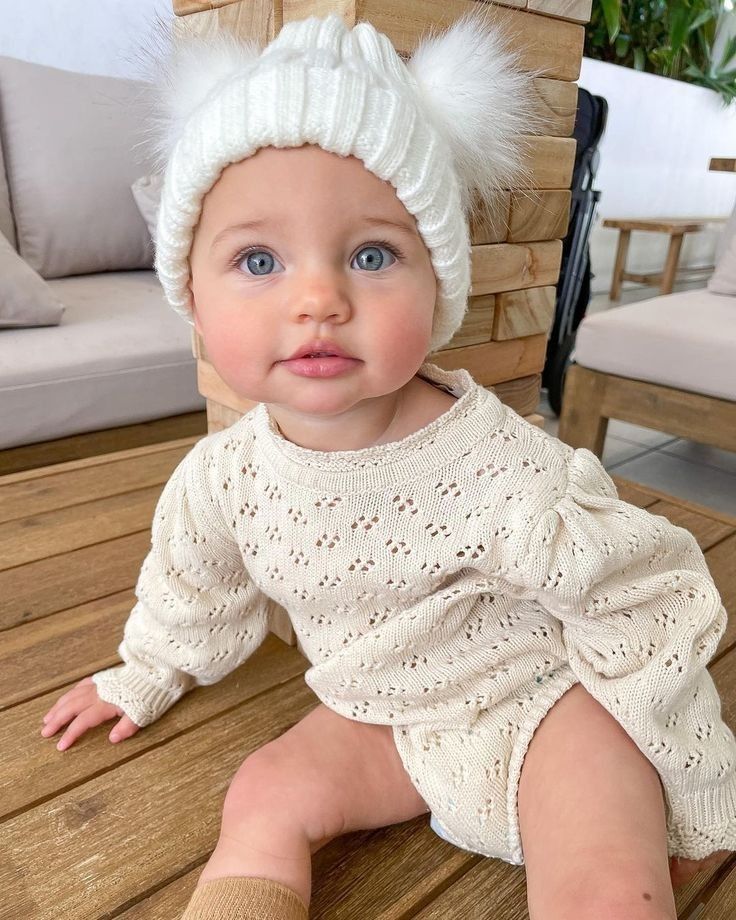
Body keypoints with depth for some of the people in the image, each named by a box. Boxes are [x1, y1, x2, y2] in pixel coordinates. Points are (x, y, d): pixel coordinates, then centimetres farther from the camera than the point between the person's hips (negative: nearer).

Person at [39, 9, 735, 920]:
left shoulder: (500, 470, -30)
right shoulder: (225, 474, -14)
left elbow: (640, 607, -17)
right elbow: (191, 582, 8)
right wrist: (144, 676, 25)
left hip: (541, 694, -3)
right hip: (384, 716, 4)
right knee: (265, 798, -9)